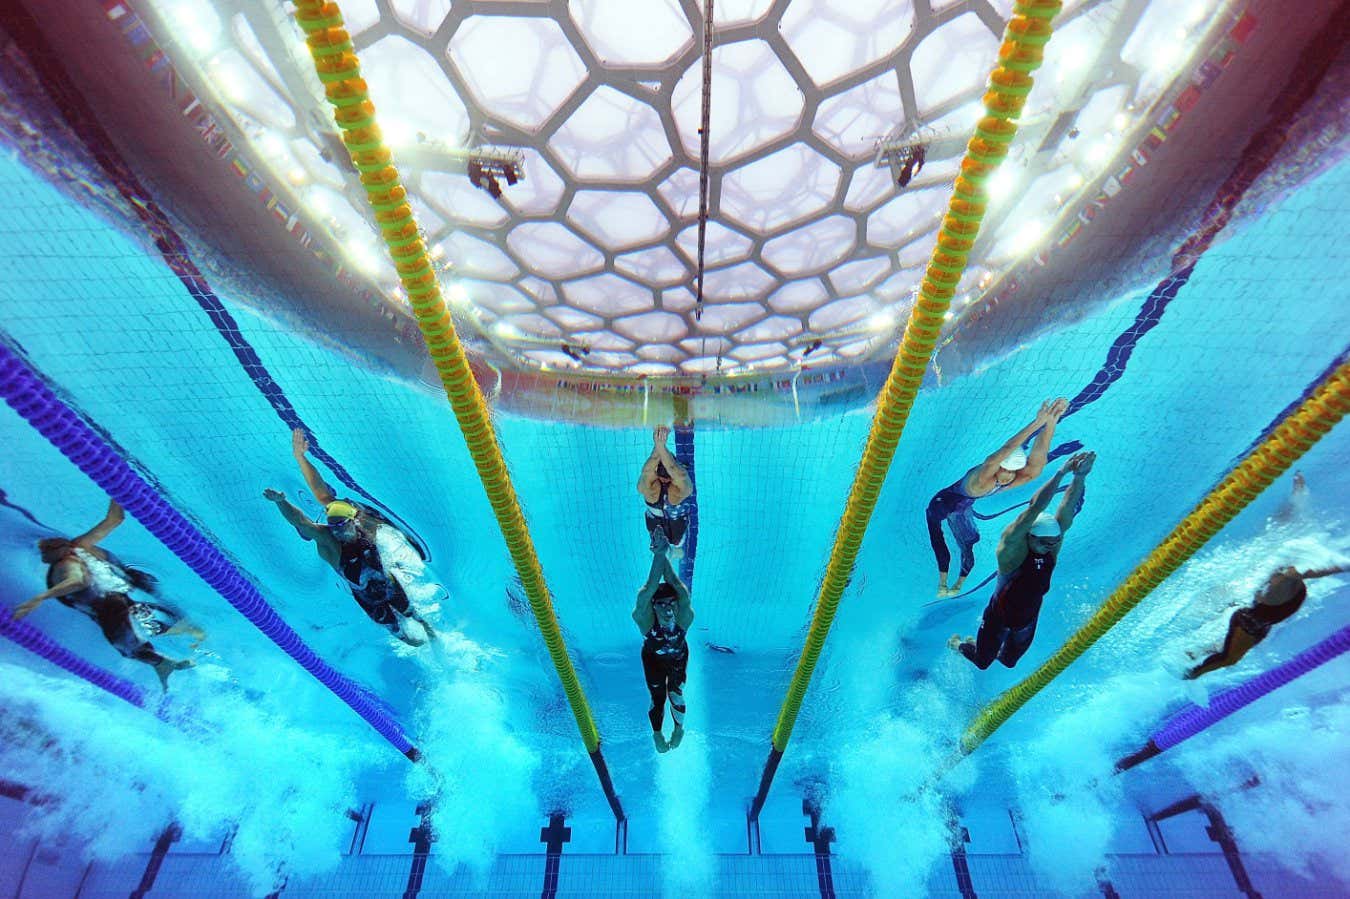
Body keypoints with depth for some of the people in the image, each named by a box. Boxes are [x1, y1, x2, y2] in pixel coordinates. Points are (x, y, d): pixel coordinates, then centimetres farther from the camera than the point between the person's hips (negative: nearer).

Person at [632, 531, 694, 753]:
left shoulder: (685, 616, -39)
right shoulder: (643, 618, -40)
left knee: (676, 695, 9)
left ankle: (679, 728, 42)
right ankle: (657, 734, 39)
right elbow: (649, 589, -59)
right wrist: (658, 554, -70)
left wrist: (662, 554, -67)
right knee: (657, 698, 6)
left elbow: (675, 583, -55)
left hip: (679, 658, 0)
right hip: (652, 659, 0)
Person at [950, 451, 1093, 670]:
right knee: (982, 662, 15)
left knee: (1009, 661, 25)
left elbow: (1068, 509, -31)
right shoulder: (1012, 546, -31)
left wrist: (1080, 476, -46)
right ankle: (958, 644, 46)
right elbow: (1034, 510, -45)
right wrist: (1061, 473, -52)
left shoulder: (1053, 544, -16)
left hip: (1028, 621, 5)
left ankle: (986, 645, 54)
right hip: (998, 620, -5)